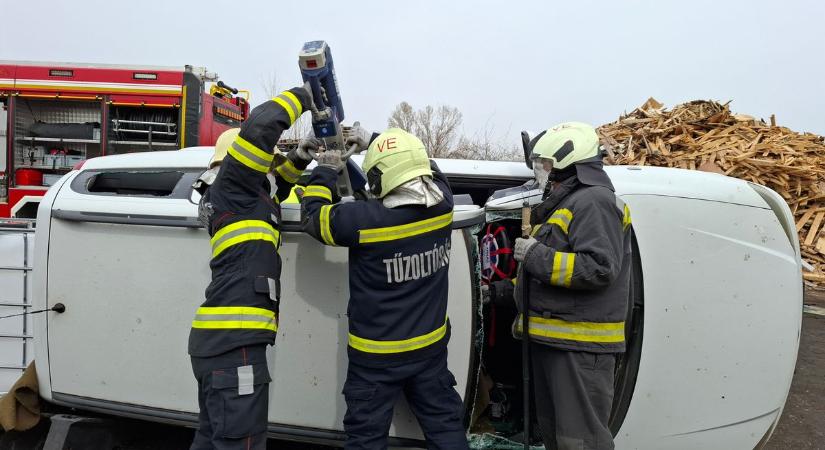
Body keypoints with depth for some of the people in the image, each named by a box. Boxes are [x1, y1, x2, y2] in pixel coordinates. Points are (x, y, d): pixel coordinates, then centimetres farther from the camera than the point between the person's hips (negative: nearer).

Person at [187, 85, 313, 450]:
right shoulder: (230, 184, -1)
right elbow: (260, 127, -13)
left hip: (221, 340, 10)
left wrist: (300, 158, 23)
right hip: (233, 343, -10)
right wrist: (302, 96, 1)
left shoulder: (241, 197, 23)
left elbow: (275, 185, 39)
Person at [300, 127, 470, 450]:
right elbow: (424, 163, 11)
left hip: (377, 354, -4)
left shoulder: (366, 219, -24)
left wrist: (326, 171, 8)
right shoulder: (442, 205, -10)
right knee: (445, 424, 18)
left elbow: (312, 215, -6)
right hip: (431, 345, 5)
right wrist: (373, 141, 17)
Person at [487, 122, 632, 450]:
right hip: (553, 340, 11)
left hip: (581, 346, -11)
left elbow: (599, 269, -25)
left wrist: (536, 255, -19)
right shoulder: (565, 204, 19)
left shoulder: (592, 201, -13)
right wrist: (507, 290, 23)